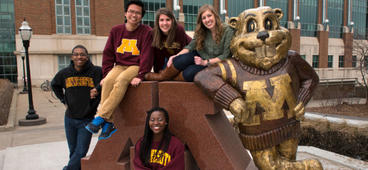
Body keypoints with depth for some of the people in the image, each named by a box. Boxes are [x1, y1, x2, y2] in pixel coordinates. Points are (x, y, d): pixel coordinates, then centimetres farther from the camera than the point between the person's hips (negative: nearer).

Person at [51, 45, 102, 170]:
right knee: (73, 151, 17)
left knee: (81, 152, 1)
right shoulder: (65, 73, 1)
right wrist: (63, 100, 11)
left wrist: (98, 89, -22)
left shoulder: (96, 71, -13)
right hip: (69, 119, 4)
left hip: (87, 120, -3)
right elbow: (54, 85, 20)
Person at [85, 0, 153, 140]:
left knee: (121, 80, -34)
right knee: (108, 81, -28)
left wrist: (140, 76, -20)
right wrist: (106, 74, -2)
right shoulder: (116, 30, 10)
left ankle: (100, 117, -31)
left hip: (136, 67, -3)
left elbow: (146, 55, -9)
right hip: (119, 65, 4)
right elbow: (108, 53, 10)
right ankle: (108, 124, -27)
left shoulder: (146, 32, -1)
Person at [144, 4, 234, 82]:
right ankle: (163, 75, -7)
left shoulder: (228, 31, -15)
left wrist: (206, 62, -22)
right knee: (183, 59, -29)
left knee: (189, 72, -33)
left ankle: (168, 79, -8)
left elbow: (225, 55, -15)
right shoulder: (201, 31, 0)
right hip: (199, 57, 4)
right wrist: (176, 56, -21)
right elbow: (191, 46, -5)